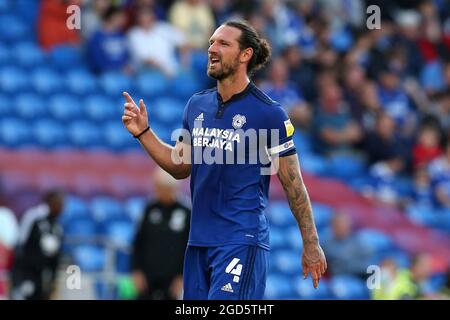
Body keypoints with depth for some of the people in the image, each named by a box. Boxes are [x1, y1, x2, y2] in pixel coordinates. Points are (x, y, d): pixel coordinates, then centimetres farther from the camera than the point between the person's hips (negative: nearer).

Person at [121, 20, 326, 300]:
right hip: (199, 240, 7)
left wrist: (311, 245, -3)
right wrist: (143, 132, 6)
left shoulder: (269, 113, -7)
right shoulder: (197, 105, 10)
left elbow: (293, 184, -4)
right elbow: (181, 167, 18)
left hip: (242, 240, -6)